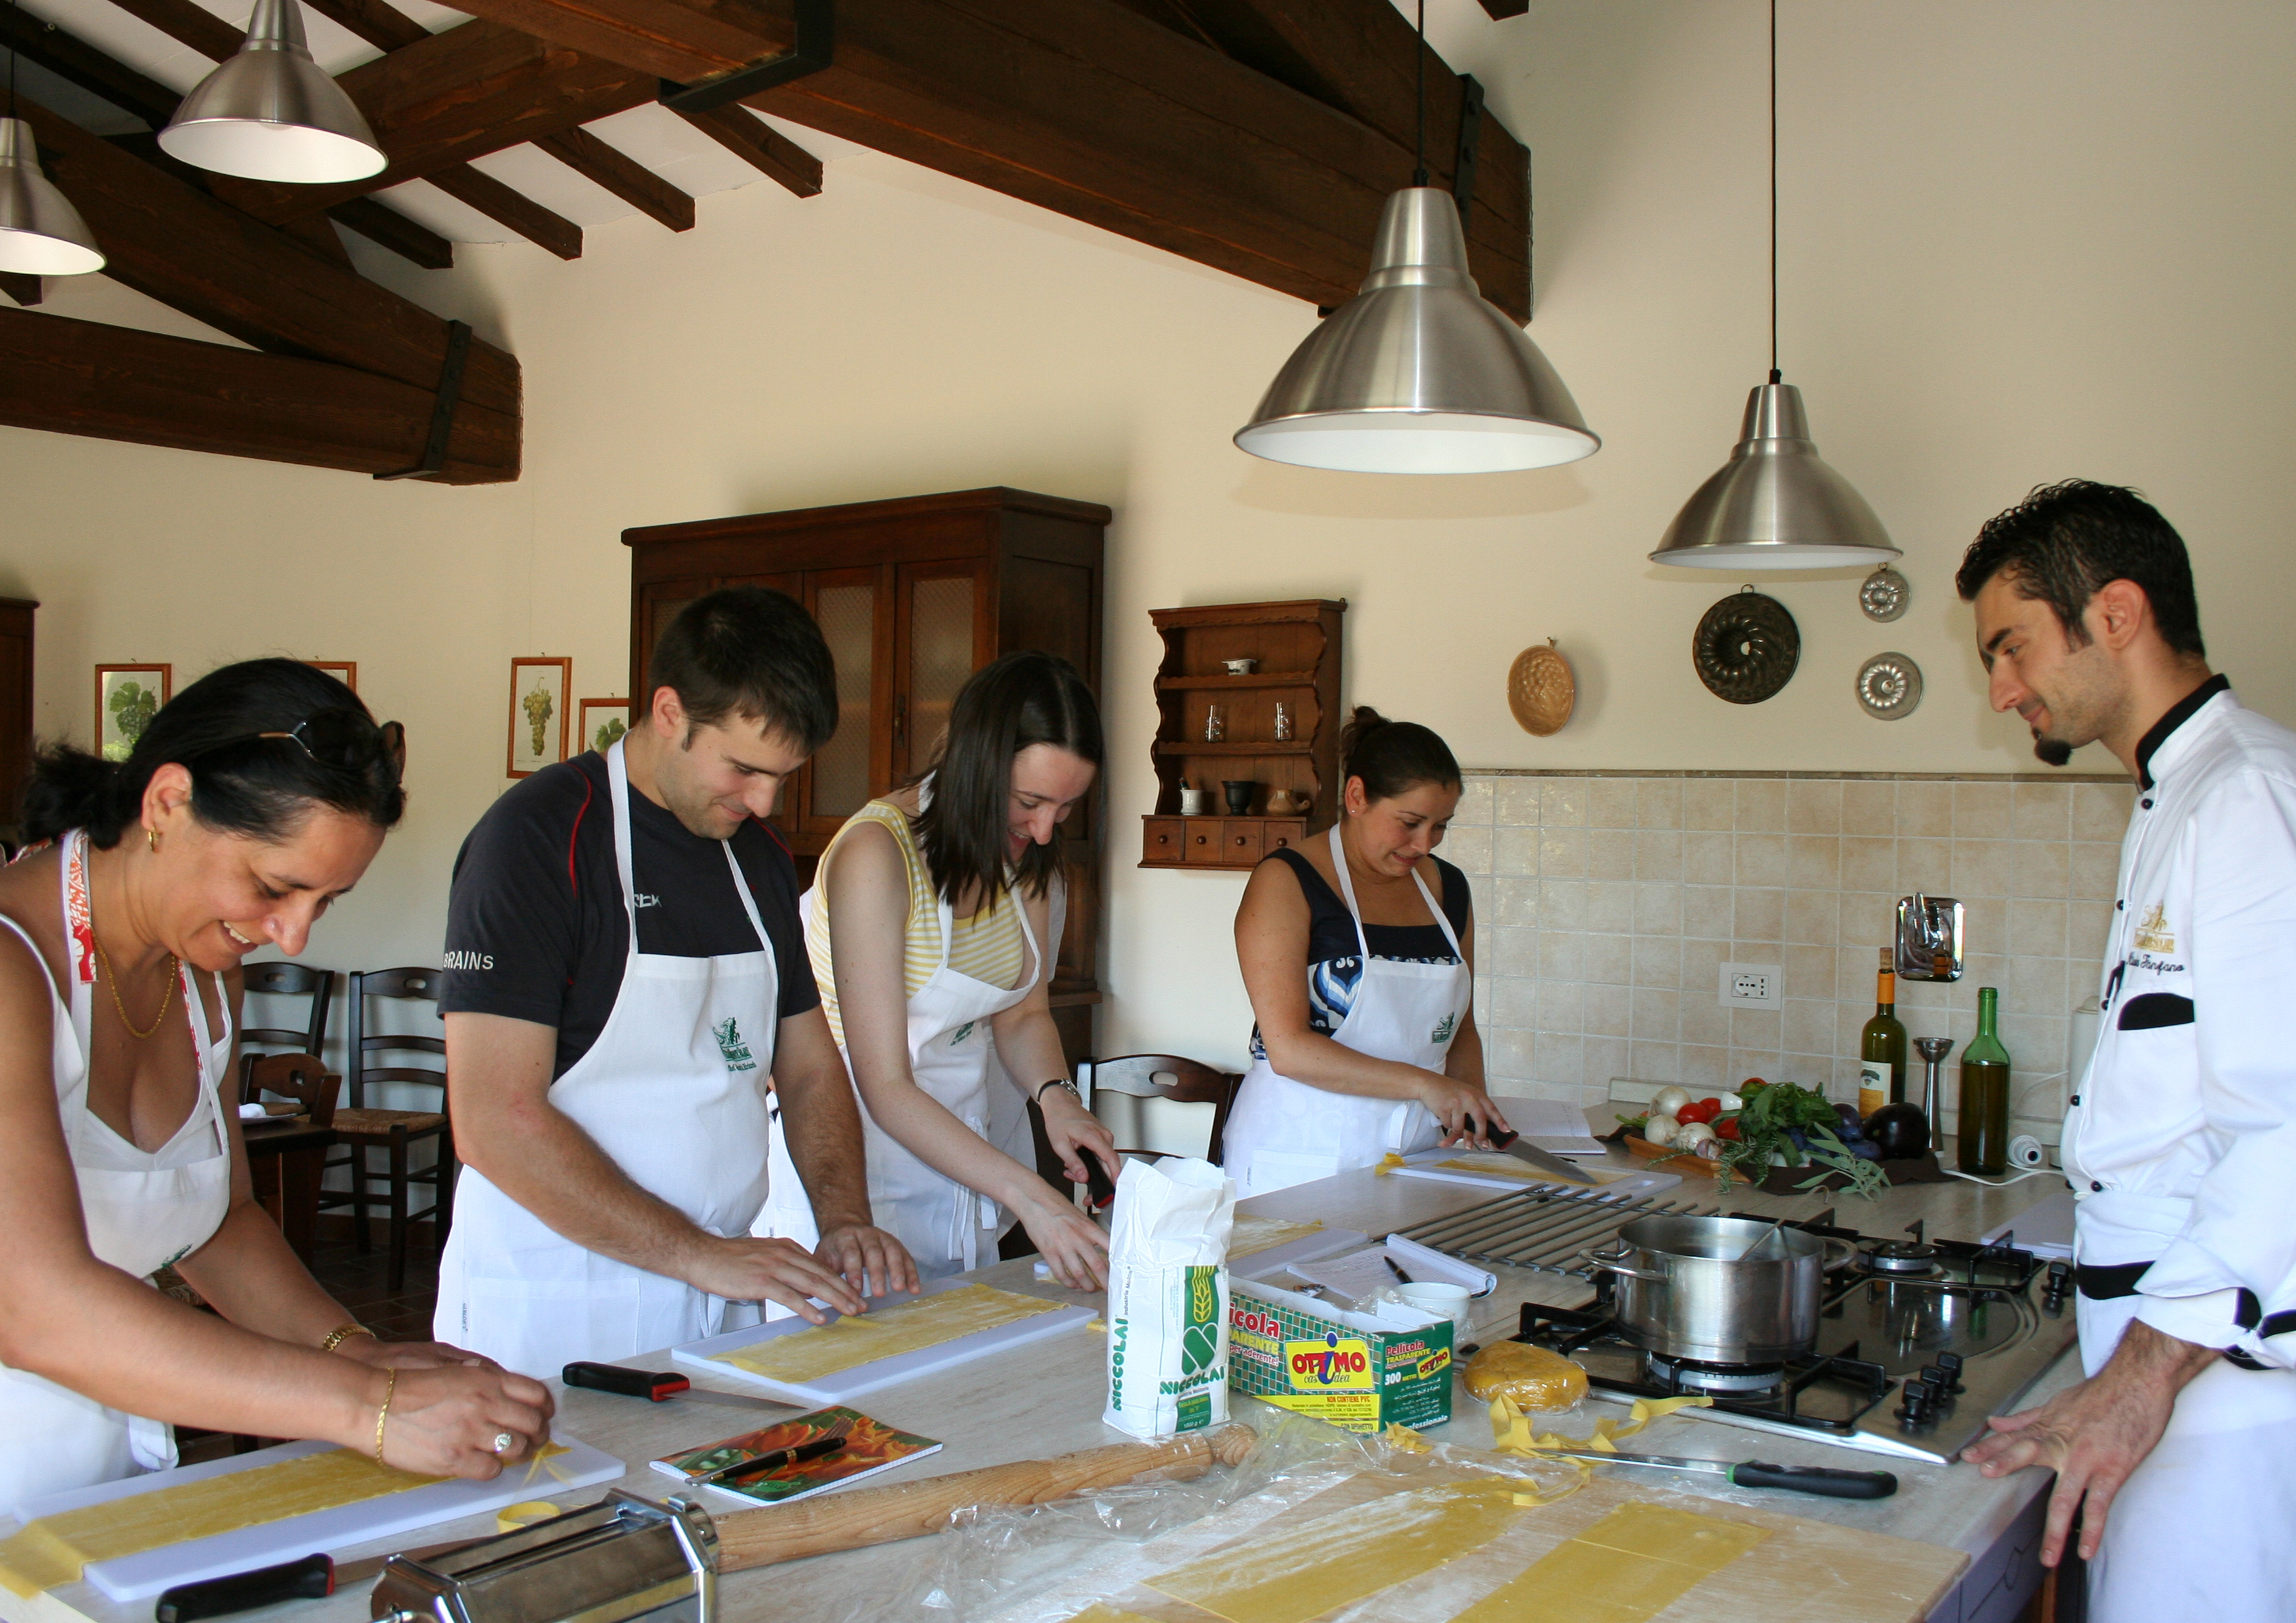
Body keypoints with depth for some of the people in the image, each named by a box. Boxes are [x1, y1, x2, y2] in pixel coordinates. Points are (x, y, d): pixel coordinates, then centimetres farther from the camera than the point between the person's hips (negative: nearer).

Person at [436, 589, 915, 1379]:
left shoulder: (760, 857, 10)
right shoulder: (538, 836, -14)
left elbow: (810, 1071, 16)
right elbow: (495, 1124, -20)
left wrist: (843, 1216, -2)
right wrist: (700, 1255, -20)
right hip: (554, 1315, -6)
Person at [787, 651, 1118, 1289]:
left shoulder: (1029, 855, -2)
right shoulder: (876, 852, -23)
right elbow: (885, 1087, -25)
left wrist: (1055, 1094, -12)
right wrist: (1027, 1196, -32)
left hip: (959, 1151, 7)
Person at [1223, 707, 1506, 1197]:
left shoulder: (1446, 887, 11)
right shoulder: (1286, 882, -8)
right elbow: (1288, 1049, -16)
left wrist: (1472, 1107, 1)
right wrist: (1422, 1085, -18)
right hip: (1302, 1163, -5)